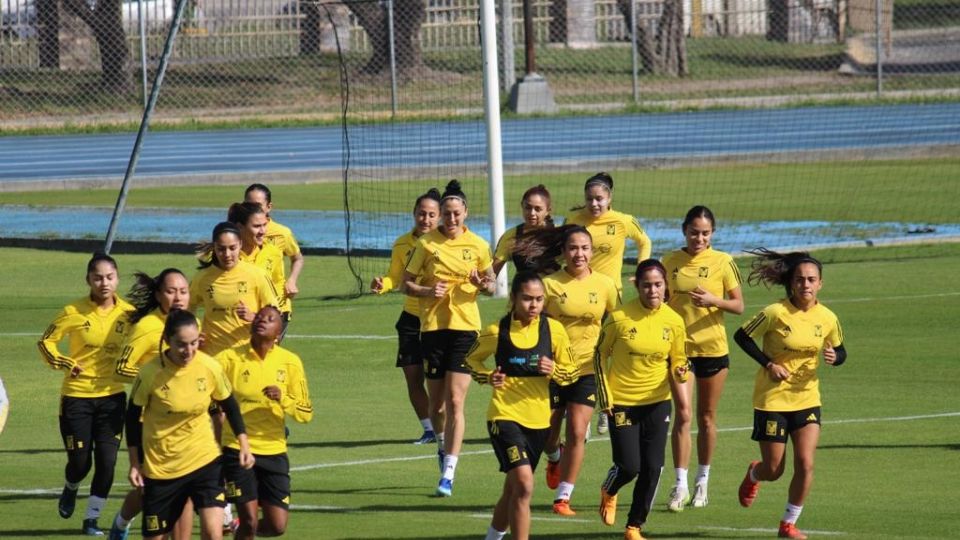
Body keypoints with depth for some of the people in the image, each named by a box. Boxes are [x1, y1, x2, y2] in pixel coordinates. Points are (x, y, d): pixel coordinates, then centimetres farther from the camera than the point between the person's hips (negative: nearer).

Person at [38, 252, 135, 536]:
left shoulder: (128, 313, -3)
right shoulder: (74, 312, -11)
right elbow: (46, 341, -1)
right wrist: (64, 364, -14)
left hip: (112, 396, 2)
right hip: (77, 397, -2)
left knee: (106, 461, -3)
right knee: (80, 461, 1)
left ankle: (92, 518, 11)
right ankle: (70, 489, 37)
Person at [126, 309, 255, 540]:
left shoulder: (210, 367, -11)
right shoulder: (150, 373, -17)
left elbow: (230, 406, 6)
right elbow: (133, 417, -3)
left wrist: (244, 444, 2)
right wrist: (135, 464, -1)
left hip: (204, 460, 1)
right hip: (159, 466, -1)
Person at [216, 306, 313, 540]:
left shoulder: (290, 362, 0)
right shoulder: (230, 358, -4)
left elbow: (306, 414, 0)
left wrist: (282, 399, -19)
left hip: (273, 451, 2)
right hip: (237, 448, -2)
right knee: (249, 521, -8)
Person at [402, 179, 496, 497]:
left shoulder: (477, 245, 3)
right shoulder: (426, 244, 1)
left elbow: (491, 284, 13)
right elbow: (406, 284, 4)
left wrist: (483, 285, -11)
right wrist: (427, 291, -16)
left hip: (465, 327, -1)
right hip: (432, 325, 1)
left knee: (455, 402, -10)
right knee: (436, 404, 8)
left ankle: (448, 475, -9)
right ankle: (444, 445, 40)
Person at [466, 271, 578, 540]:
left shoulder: (553, 329, -2)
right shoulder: (497, 332, -7)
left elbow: (571, 372, 6)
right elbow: (471, 359, 10)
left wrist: (554, 371, -16)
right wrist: (488, 376, -10)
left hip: (538, 419, 4)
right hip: (505, 415, -4)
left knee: (513, 490, 16)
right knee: (524, 485, -21)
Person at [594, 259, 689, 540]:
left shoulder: (673, 321, -4)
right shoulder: (620, 318, -13)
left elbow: (677, 360, 8)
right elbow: (600, 354, -1)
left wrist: (680, 373, -16)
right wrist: (605, 397, -5)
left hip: (657, 402, 3)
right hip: (622, 401, -3)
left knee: (652, 468, -1)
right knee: (629, 466, -7)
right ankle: (608, 492, 30)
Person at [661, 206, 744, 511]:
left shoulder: (722, 262, -3)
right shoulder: (670, 262, 2)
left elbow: (738, 305, -2)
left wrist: (714, 300, -19)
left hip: (712, 348, 0)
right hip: (678, 347, 0)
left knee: (706, 418, 9)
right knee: (683, 414, -11)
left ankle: (702, 483, 23)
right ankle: (680, 486, -8)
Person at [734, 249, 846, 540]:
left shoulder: (827, 318, -4)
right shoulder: (776, 313, -16)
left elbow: (840, 352, 10)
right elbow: (742, 336, -6)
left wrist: (834, 357, -14)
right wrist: (769, 364, -15)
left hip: (807, 398, 3)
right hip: (772, 399, -3)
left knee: (805, 464, -10)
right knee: (774, 470, 4)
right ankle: (753, 475, 43)